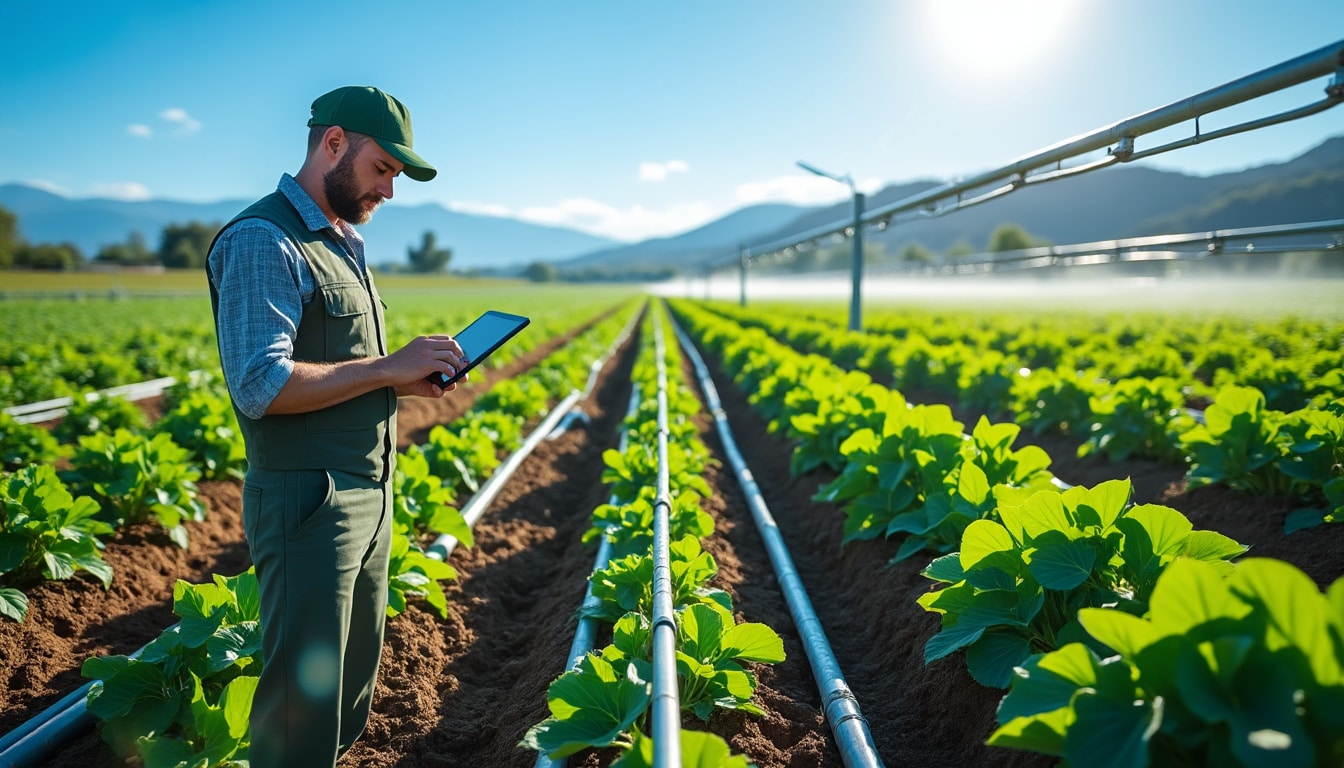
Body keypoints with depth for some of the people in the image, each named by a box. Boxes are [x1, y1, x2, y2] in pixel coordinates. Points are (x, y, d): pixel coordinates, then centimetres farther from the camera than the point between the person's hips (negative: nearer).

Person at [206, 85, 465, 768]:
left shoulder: (344, 244, 17)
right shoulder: (263, 239, -14)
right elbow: (261, 386, -24)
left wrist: (408, 381, 4)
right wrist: (389, 366, -19)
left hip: (367, 496, 9)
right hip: (308, 504, -9)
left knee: (352, 682, 19)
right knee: (304, 699, 2)